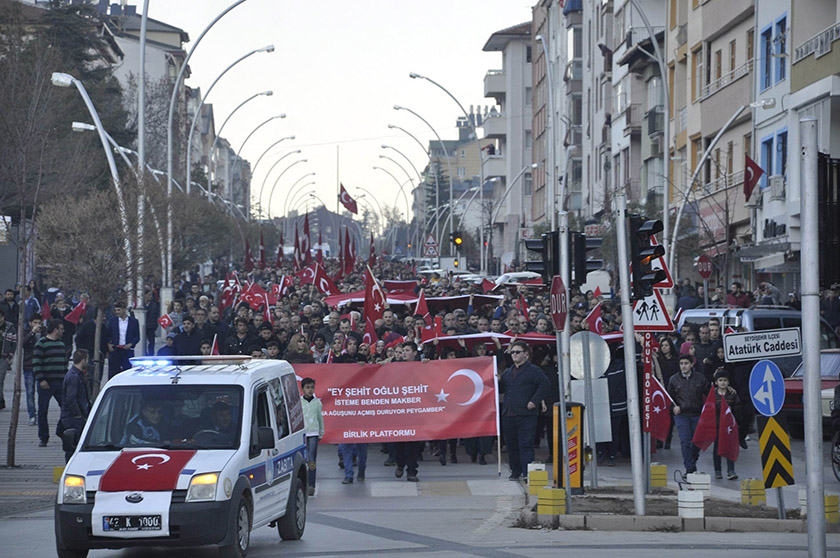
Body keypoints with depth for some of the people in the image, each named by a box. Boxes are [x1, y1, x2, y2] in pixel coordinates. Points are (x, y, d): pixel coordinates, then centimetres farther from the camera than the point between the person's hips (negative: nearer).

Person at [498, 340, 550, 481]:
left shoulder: (533, 370, -2)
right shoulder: (508, 372, 20)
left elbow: (545, 385, -11)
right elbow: (501, 389, 23)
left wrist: (534, 401, -15)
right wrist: (497, 381, 1)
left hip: (526, 414, -7)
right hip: (509, 415, 7)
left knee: (525, 444, -10)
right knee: (511, 444, 10)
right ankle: (515, 471, 21)